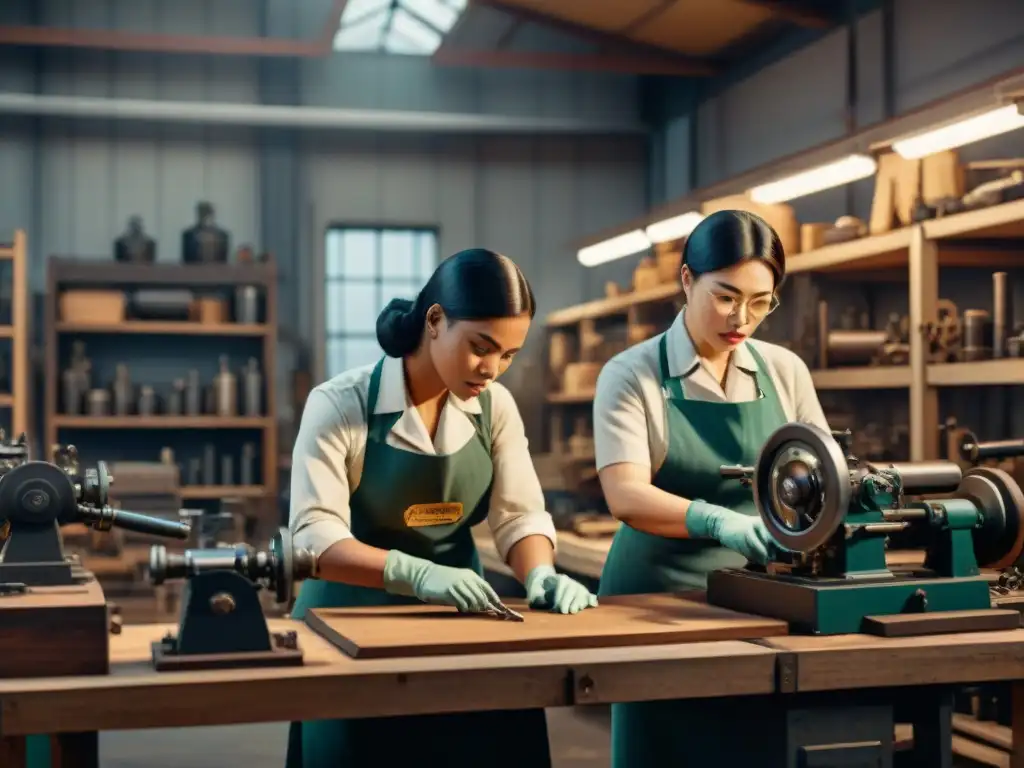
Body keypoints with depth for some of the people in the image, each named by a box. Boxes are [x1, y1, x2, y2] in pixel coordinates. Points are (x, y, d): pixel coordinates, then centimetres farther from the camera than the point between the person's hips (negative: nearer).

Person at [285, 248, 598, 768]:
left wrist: (540, 575, -25)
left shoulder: (495, 407, -3)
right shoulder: (339, 405, -17)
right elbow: (314, 539, -24)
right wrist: (417, 573, -38)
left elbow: (521, 514, -3)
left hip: (459, 619, 4)